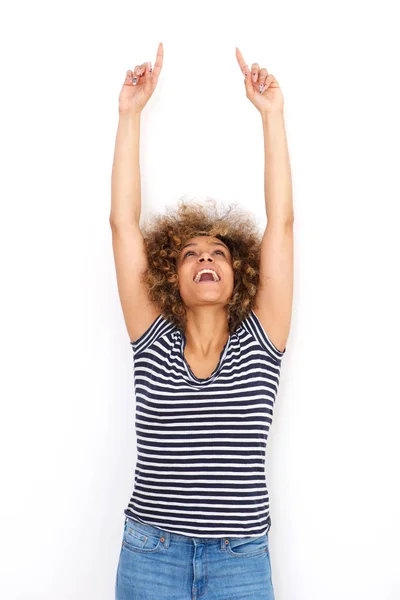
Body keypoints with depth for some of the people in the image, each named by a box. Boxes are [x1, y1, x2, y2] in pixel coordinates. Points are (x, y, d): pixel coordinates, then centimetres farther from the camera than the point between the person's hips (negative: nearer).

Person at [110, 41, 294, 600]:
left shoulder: (260, 340, 0)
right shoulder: (153, 340, 0)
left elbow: (280, 222, -4)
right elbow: (124, 222, -2)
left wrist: (272, 115, -4)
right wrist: (130, 113, -2)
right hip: (149, 555, 0)